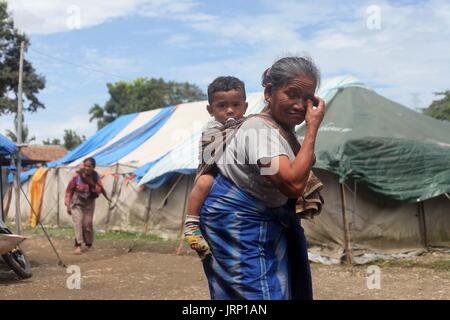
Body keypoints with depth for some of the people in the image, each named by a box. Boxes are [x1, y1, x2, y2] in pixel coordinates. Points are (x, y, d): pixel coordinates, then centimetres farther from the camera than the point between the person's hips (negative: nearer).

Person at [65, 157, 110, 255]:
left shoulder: (95, 176, -9)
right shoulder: (77, 176, -17)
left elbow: (99, 190, -11)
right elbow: (69, 190, -8)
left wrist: (92, 183, -27)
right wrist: (68, 204, -6)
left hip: (89, 203, 3)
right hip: (77, 202, -2)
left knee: (88, 223, 5)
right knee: (78, 221, -18)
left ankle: (89, 244, 25)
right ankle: (78, 245, -20)